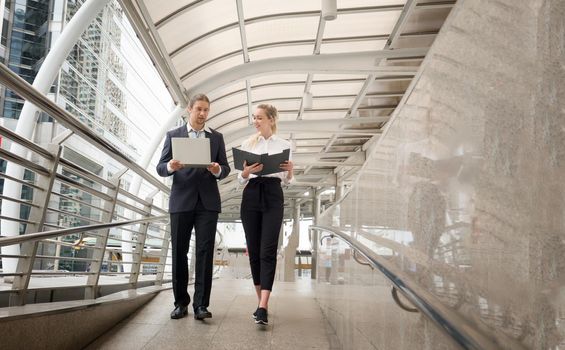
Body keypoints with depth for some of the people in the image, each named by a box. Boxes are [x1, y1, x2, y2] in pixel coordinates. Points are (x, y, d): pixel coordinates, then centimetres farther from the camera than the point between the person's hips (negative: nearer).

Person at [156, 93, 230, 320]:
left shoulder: (216, 137, 13)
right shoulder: (173, 136, 10)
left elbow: (225, 168, 9)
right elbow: (160, 168, 5)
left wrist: (218, 170, -14)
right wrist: (170, 167, -18)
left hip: (207, 201, 0)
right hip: (181, 200, 0)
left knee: (205, 251, -6)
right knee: (179, 252, 3)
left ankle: (201, 305, -3)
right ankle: (181, 303, 14)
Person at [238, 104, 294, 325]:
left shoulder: (284, 145, 8)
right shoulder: (247, 144, 11)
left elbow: (286, 181, 9)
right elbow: (240, 180, 8)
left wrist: (290, 171, -13)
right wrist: (245, 173, -15)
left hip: (273, 197, -2)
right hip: (251, 197, 2)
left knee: (268, 252, -12)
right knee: (254, 251, 4)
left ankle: (263, 308, -17)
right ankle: (262, 302, 18)